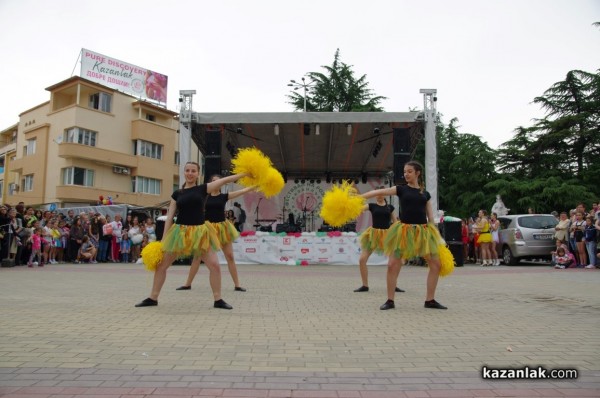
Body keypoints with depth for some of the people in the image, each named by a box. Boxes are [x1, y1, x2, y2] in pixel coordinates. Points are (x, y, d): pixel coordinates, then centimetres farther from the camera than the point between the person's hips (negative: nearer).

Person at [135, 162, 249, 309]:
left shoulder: (203, 189, 2)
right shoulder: (177, 193, 7)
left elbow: (226, 180, -5)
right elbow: (170, 216, 5)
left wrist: (246, 173, -11)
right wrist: (163, 238, 1)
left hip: (199, 232, -1)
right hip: (179, 232, 2)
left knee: (215, 265, -8)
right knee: (161, 265, 6)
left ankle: (218, 300, 5)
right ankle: (153, 298, 22)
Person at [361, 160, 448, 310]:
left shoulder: (425, 193, 10)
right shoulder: (401, 189, 3)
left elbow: (430, 217, 11)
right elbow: (379, 192, -6)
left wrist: (435, 234, 6)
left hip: (423, 231, 3)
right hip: (404, 230, -2)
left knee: (436, 264, 1)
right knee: (392, 265, -8)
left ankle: (430, 300, 14)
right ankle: (390, 301, 6)